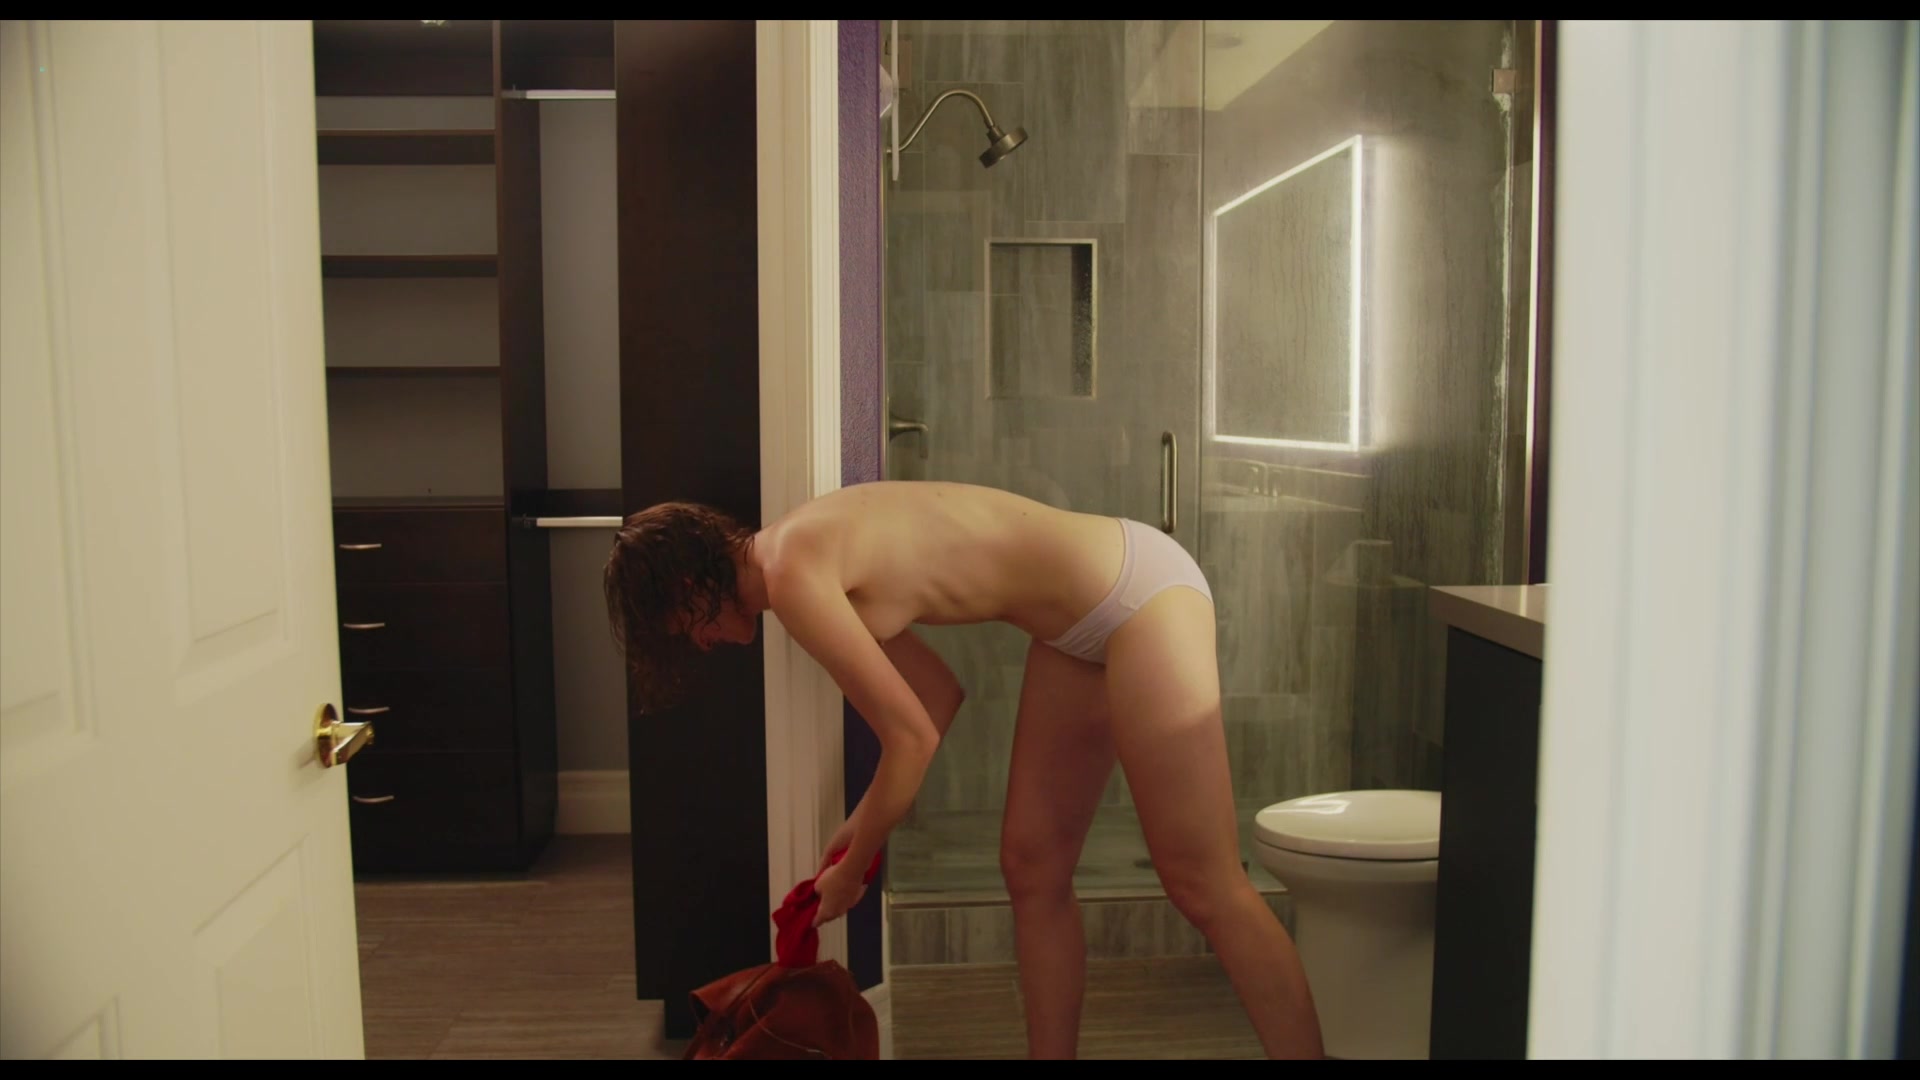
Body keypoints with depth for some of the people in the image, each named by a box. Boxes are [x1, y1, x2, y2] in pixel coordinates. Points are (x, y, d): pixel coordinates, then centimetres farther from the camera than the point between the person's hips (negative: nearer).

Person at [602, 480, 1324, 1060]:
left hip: (1140, 591, -10)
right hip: (1083, 626, 10)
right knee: (1034, 870, 11)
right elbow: (939, 694, 15)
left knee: (1204, 887, -5)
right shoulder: (814, 556, 11)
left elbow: (911, 738, -14)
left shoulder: (791, 575, -17)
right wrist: (864, 825, 18)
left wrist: (851, 869, 1)